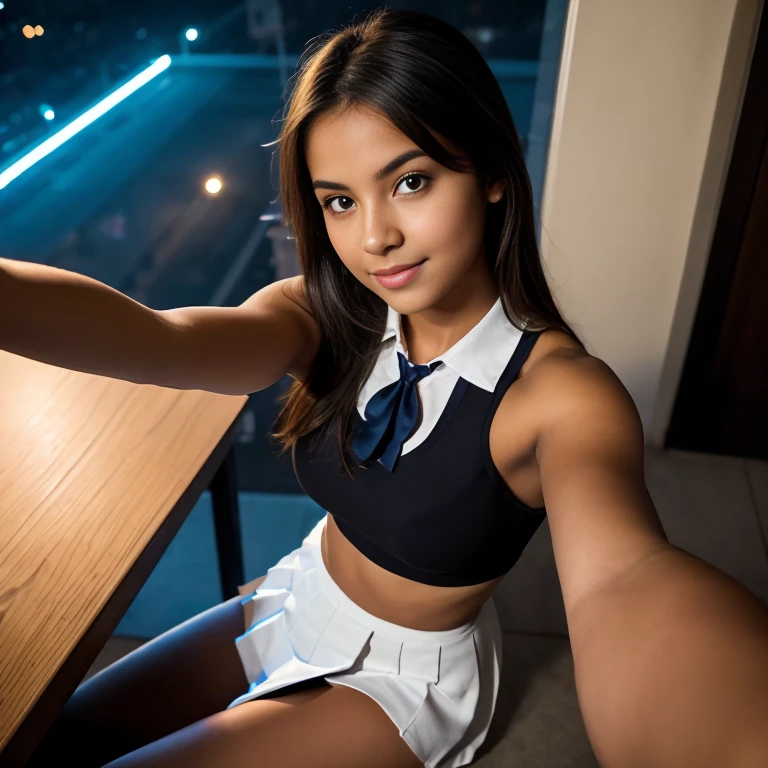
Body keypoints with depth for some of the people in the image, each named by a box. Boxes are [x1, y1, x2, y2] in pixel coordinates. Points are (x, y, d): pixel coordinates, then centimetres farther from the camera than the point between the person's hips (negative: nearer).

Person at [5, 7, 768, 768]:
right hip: (298, 604, 5)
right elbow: (162, 342, -34)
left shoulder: (560, 388, -29)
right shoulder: (328, 319, -15)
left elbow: (620, 576, -49)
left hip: (409, 676, -4)